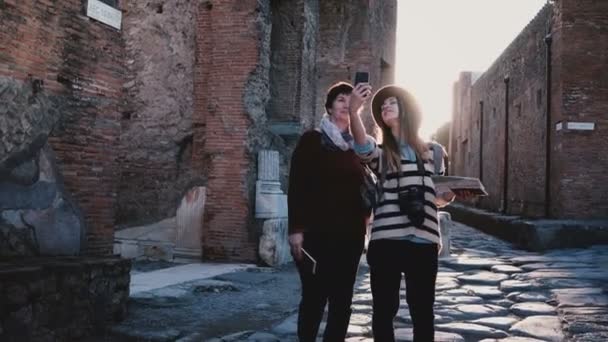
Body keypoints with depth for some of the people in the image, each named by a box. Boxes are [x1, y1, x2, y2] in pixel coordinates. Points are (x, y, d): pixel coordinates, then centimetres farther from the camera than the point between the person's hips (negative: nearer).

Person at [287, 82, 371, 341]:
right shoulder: (311, 140, 0)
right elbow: (296, 186, -5)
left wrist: (364, 219, 5)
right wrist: (296, 228, -12)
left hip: (350, 234, 4)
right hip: (316, 232, -4)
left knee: (342, 299, 5)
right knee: (314, 297, -2)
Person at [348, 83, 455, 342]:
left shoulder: (430, 151, 15)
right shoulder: (381, 152, 7)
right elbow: (363, 146, -19)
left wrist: (451, 194, 0)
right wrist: (354, 111, -39)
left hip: (423, 242, 2)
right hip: (386, 241, -1)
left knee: (422, 311, 7)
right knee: (384, 310, 4)